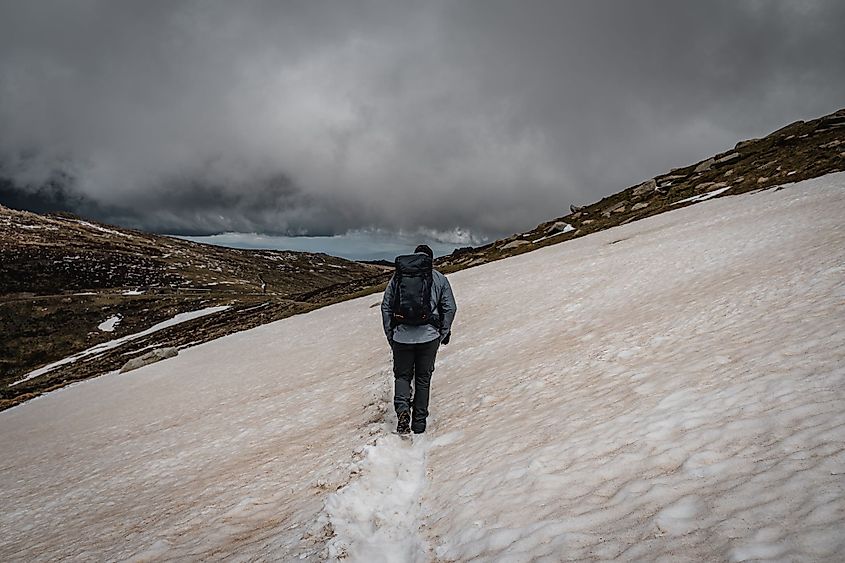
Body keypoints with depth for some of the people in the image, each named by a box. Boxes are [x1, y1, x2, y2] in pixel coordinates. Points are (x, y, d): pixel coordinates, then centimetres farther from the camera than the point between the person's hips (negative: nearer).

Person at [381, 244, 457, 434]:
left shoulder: (398, 276, 7)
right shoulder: (439, 278, 5)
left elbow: (386, 307, 5)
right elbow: (450, 308, 1)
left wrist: (390, 335, 10)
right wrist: (443, 334, 9)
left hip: (402, 336, 0)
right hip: (429, 336, 0)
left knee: (402, 375, 15)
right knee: (423, 379, 13)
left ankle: (402, 408, -11)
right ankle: (419, 422, 17)